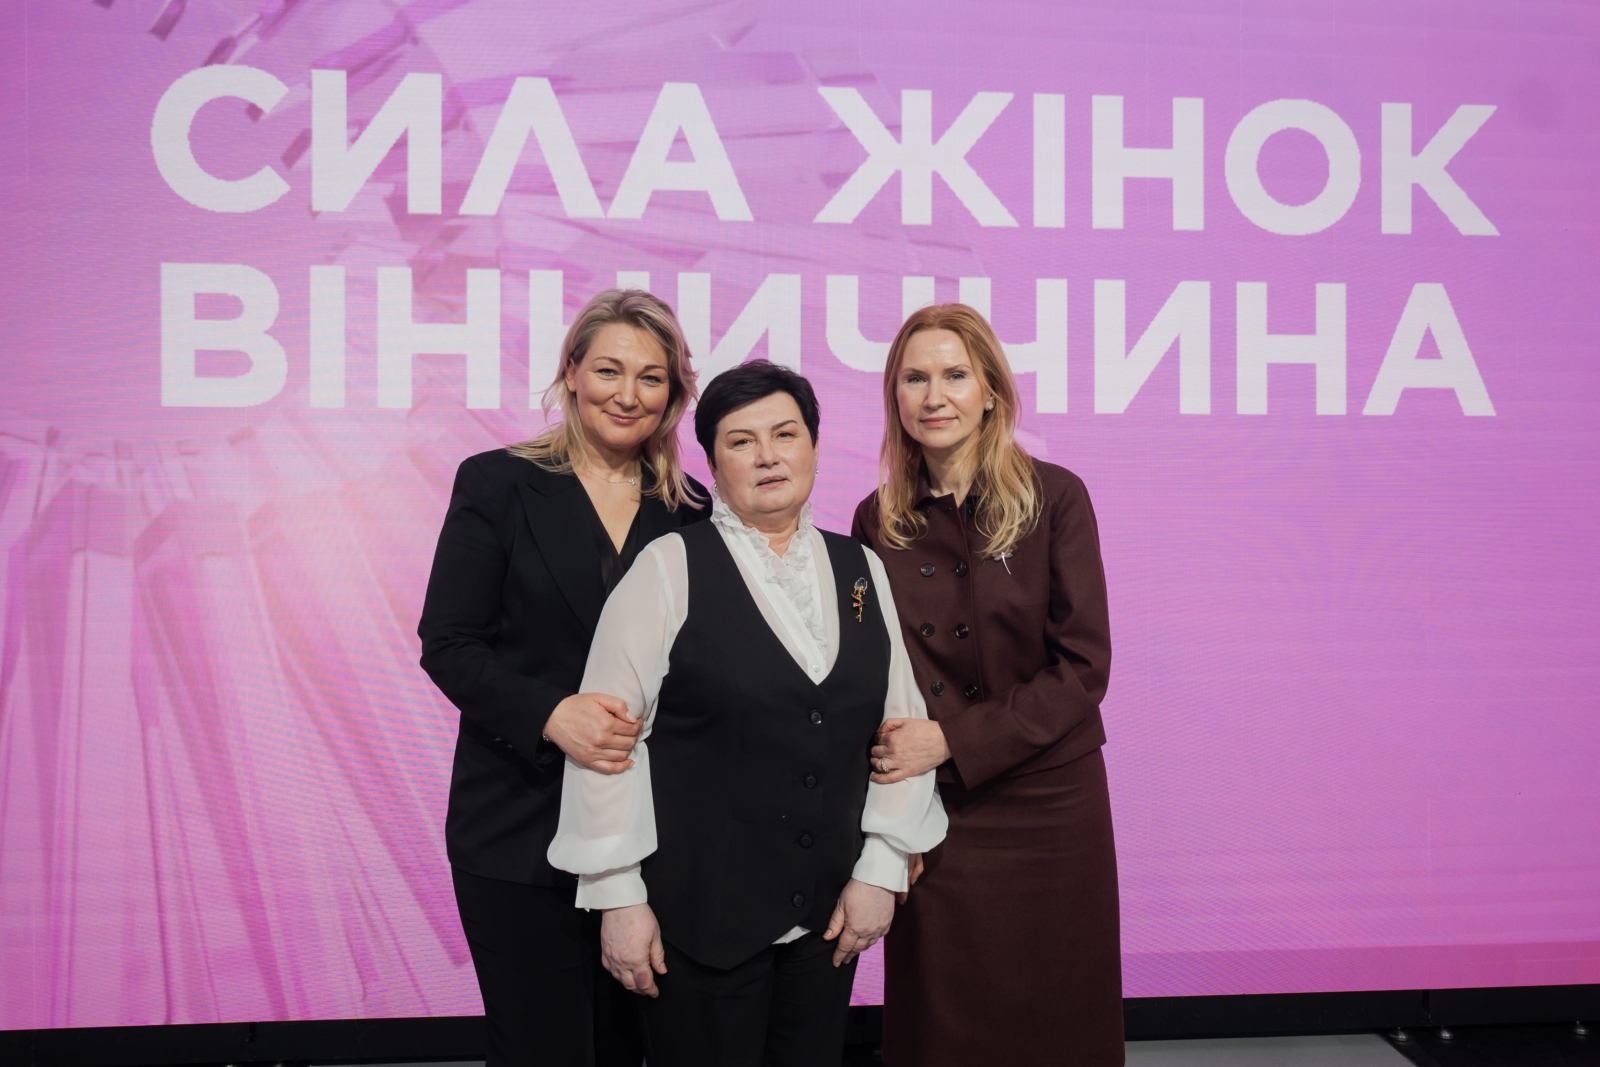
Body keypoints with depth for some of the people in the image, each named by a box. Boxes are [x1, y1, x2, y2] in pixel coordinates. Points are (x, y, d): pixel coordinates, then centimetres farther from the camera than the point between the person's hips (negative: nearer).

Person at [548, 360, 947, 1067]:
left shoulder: (861, 572, 7)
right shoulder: (670, 567, -6)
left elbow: (903, 724, 8)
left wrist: (879, 870, 2)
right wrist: (618, 897, -9)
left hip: (827, 915, 4)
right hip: (698, 909, -4)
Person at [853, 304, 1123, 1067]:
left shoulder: (1052, 497, -5)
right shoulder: (877, 520, 3)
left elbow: (1082, 665, -9)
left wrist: (954, 739, -16)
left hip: (1048, 803, -2)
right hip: (929, 811, 2)